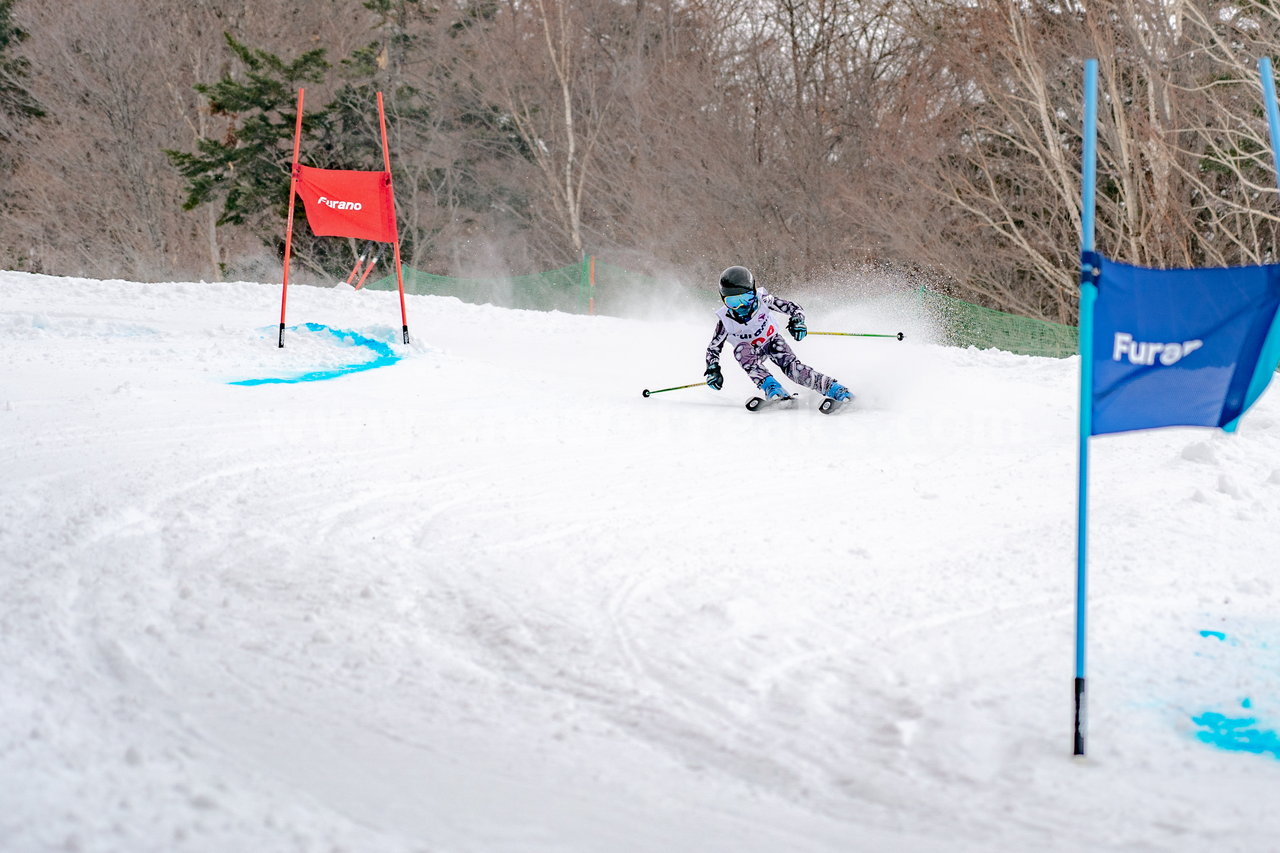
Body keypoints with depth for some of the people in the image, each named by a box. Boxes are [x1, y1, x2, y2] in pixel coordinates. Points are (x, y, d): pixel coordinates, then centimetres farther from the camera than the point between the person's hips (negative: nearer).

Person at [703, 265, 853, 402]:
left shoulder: (762, 300, -25)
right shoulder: (726, 319, -24)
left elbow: (792, 308, -17)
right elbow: (713, 348, -10)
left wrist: (797, 321, -37)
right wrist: (712, 370, -23)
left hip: (772, 341, 0)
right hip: (751, 350, 0)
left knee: (790, 365, -28)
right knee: (741, 350, -35)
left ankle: (832, 388, -36)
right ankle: (770, 386, -44)